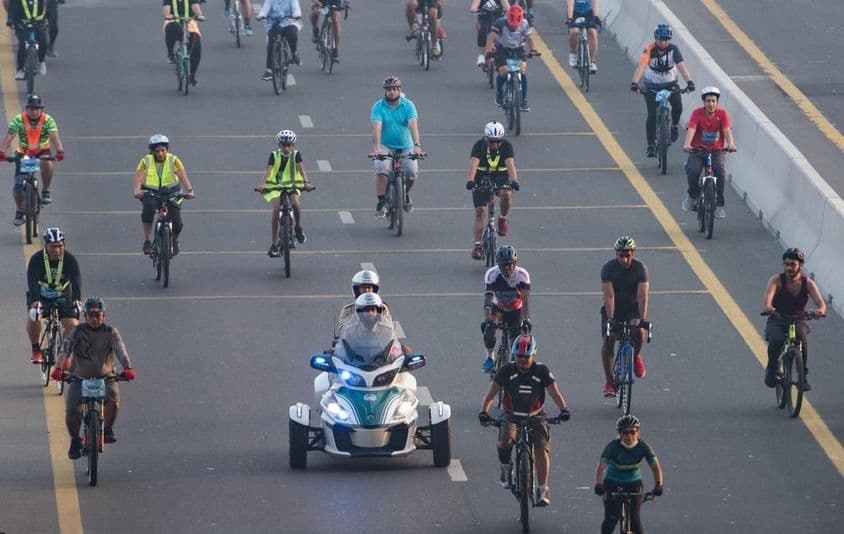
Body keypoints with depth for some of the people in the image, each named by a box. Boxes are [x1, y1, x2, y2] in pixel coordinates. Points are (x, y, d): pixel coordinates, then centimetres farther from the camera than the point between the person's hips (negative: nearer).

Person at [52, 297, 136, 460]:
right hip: (80, 377, 0)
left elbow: (120, 350, -18)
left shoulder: (110, 332, -3)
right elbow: (65, 349, -19)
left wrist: (128, 368, -37)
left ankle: (108, 428, -2)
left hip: (105, 376, 0)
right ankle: (75, 439, 11)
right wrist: (58, 368, -36)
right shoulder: (78, 331, -5)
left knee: (113, 400, -30)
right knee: (72, 410, -16)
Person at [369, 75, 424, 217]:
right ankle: (381, 203, -15)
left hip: (406, 147, 1)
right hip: (386, 146, -1)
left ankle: (406, 193, 13)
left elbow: (413, 125, -20)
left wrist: (417, 146, -35)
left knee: (412, 171, -20)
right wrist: (376, 148, -35)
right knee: (381, 169, -27)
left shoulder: (408, 105, -7)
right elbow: (377, 127, -20)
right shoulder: (378, 107, -8)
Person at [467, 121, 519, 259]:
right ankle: (477, 244, -3)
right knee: (480, 211, -10)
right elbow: (474, 163, -32)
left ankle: (503, 219, -3)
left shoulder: (506, 146, -16)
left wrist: (514, 181, -47)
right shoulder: (479, 145, -18)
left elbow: (510, 164, -29)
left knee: (506, 194, -32)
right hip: (482, 178, 0)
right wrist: (470, 180, -50)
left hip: (501, 177, 0)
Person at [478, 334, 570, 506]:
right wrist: (484, 411, -32)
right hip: (512, 416, 0)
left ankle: (543, 489, -14)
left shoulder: (542, 371, -8)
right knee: (505, 442, -29)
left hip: (535, 416, 0)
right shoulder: (507, 370, -9)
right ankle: (506, 467, 3)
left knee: (542, 447, -20)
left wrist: (564, 409, -34)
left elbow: (554, 391, -15)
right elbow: (492, 392, -15)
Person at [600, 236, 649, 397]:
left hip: (633, 307, 0)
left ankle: (636, 356, 4)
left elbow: (642, 295, -27)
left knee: (638, 331, -29)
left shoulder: (640, 268, -18)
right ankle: (609, 381, -9)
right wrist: (610, 319, -39)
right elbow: (609, 296, -27)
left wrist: (642, 319, -39)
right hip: (614, 308, 0)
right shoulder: (608, 268, -19)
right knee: (608, 339, -18)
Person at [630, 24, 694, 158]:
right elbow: (641, 66, -34)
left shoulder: (673, 49, -17)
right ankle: (651, 145, -2)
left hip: (670, 83, 2)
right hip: (652, 85, -1)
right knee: (652, 115, -12)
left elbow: (681, 65, -30)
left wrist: (689, 81, -46)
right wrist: (634, 83, -49)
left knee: (678, 105, -19)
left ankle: (674, 125, 13)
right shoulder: (649, 50, -21)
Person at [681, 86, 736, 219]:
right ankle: (693, 195, 5)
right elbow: (691, 130, -22)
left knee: (720, 171, -28)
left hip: (716, 150, 0)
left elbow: (727, 131, -20)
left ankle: (719, 205, -15)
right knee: (692, 171, -27)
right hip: (698, 149, 0)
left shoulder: (722, 114, -7)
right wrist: (687, 145, -41)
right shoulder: (697, 113, -9)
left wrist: (731, 144, -40)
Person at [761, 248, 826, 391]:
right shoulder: (776, 280, -8)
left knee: (801, 338, -32)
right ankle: (771, 370, -5)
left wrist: (820, 310, -43)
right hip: (777, 321, -1)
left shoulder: (808, 283, -4)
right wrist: (767, 307, -52)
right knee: (776, 340, -32)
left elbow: (820, 303, -17)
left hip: (798, 321, 1)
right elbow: (768, 295, -27)